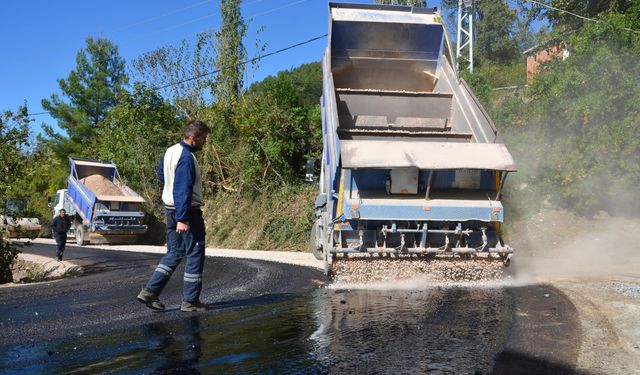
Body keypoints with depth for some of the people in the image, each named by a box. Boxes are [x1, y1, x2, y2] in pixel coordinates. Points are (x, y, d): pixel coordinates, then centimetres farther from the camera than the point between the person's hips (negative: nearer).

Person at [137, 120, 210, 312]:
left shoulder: (170, 151, 9)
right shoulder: (186, 158, -20)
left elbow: (161, 175, 24)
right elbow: (183, 190, -25)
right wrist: (182, 219, -26)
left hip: (170, 208, 9)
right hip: (187, 212, -9)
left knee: (173, 253, 15)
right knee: (195, 255, 1)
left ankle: (150, 291, 8)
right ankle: (190, 300, 6)